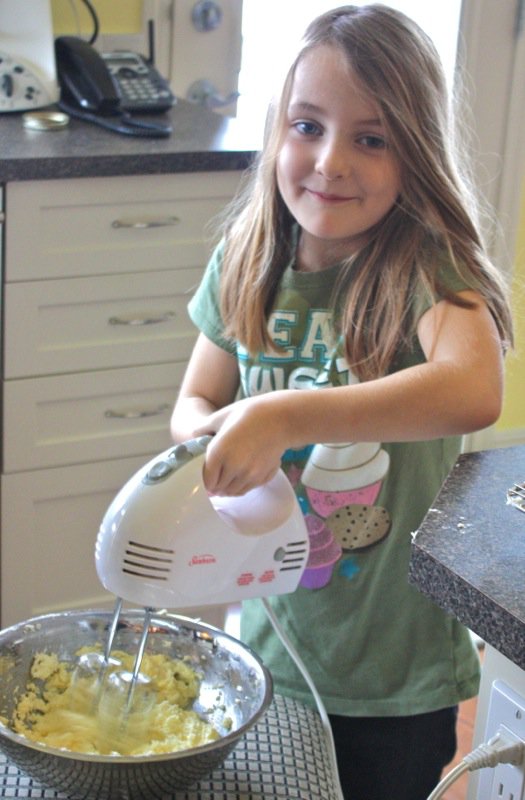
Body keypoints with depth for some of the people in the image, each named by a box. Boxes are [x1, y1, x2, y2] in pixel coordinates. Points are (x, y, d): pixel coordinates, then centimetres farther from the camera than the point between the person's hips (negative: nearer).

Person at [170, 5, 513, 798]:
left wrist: (283, 416, -44)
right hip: (267, 643, 4)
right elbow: (195, 400, 5)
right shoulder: (245, 264, -4)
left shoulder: (427, 269, -19)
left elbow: (474, 390, -39)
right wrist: (219, 433, -18)